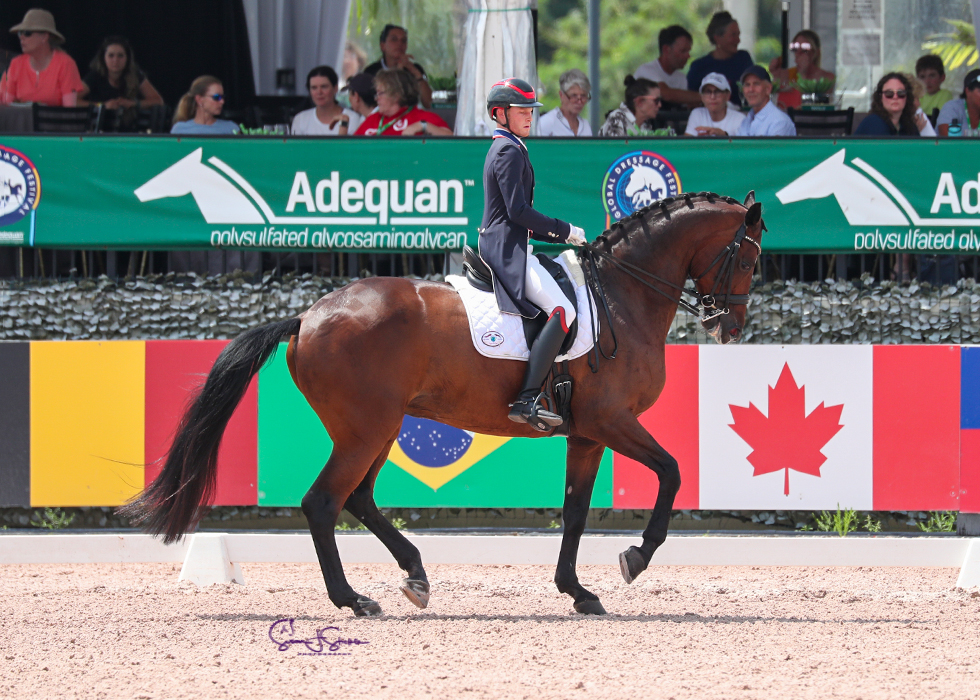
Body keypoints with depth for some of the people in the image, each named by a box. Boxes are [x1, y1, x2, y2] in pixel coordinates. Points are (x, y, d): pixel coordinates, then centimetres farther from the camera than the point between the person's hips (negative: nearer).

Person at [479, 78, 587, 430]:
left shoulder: (504, 150, 22)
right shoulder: (509, 152, -10)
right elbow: (518, 211, -18)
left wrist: (559, 236, 18)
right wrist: (564, 231, -10)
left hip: (506, 246, 11)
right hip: (507, 250, -11)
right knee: (562, 311, -25)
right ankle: (526, 400, -34)